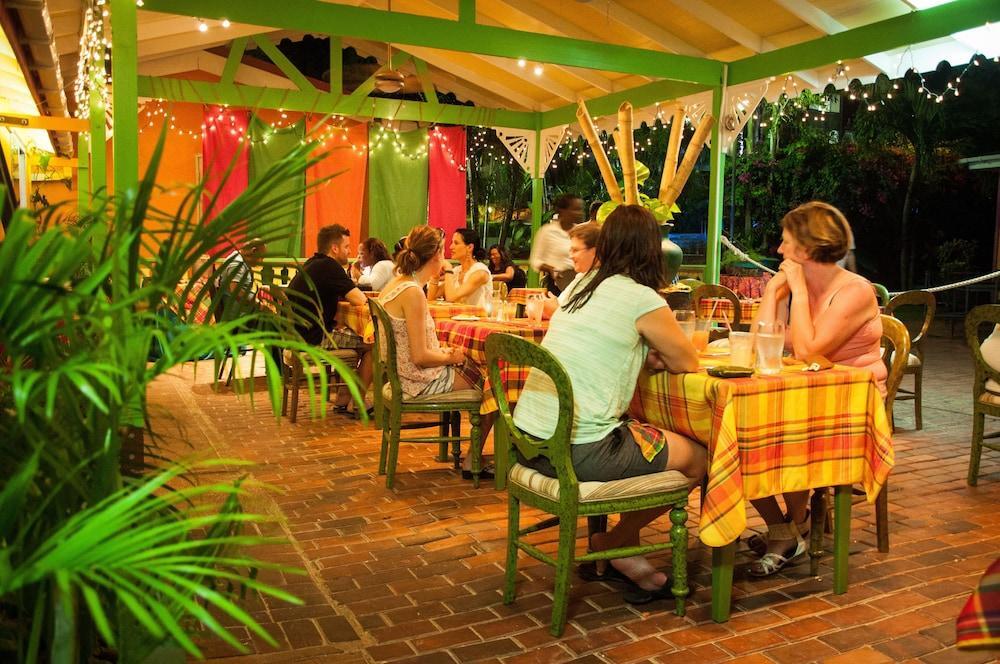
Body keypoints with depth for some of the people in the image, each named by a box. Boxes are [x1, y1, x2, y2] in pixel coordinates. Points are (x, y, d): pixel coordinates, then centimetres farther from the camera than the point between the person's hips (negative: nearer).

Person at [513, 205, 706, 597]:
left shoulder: (580, 285, 12)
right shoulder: (642, 299, -10)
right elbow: (688, 364, 3)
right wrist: (665, 355, 23)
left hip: (530, 440, 8)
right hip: (579, 452, -8)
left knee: (639, 436, 27)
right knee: (697, 458, 12)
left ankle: (625, 550, 28)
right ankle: (613, 542, 22)